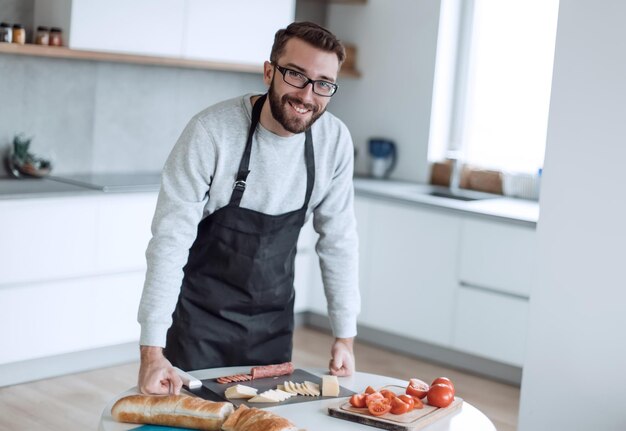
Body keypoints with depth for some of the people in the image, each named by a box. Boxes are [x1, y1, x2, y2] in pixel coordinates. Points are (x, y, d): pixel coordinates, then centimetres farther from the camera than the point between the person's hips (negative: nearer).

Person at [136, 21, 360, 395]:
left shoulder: (335, 140, -10)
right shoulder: (211, 132, -22)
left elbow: (338, 239, -1)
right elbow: (170, 239, -22)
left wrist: (346, 335, -1)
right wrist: (152, 350, -26)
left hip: (274, 318, 4)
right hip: (201, 318, -3)